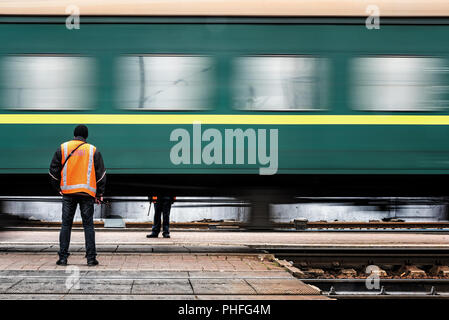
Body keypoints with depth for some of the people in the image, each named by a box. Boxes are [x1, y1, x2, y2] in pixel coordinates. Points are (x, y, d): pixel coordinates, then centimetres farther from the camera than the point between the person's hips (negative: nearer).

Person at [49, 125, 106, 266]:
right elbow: (101, 173, 5)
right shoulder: (93, 150, 5)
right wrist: (99, 193, 13)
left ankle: (63, 257, 3)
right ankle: (91, 258, -1)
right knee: (88, 225, 3)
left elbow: (54, 170, 7)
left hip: (68, 192, 1)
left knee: (66, 225, 6)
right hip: (87, 193, -1)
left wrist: (58, 187, 19)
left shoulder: (62, 148, 6)